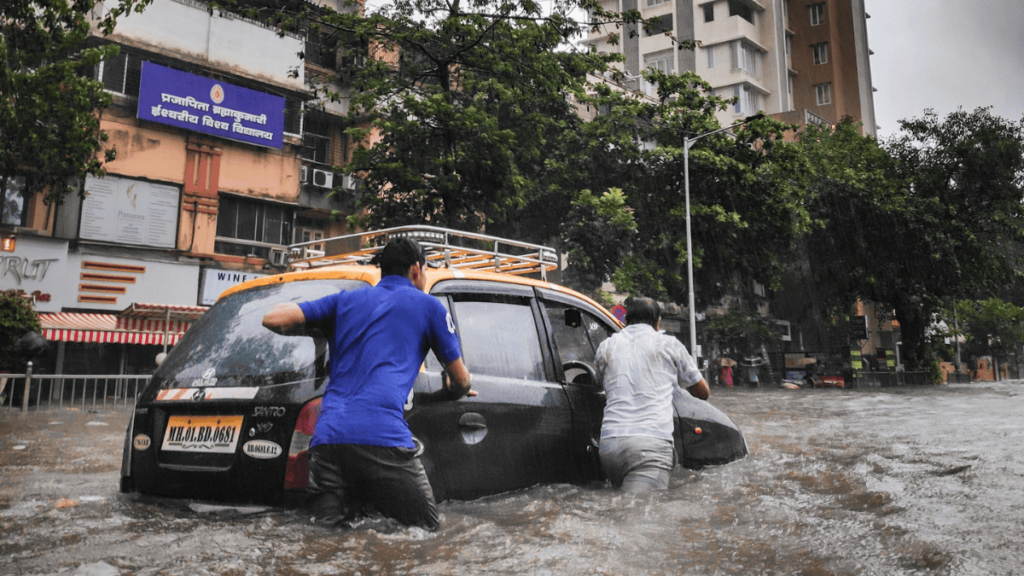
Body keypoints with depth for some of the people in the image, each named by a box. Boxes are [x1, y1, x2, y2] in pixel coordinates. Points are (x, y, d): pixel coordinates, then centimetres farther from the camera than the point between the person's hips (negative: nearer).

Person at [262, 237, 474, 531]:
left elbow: (274, 318, 13)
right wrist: (456, 391, 44)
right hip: (384, 437, -4)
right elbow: (460, 380, 19)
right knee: (425, 528, 3)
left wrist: (320, 330, 32)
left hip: (327, 437, 4)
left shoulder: (345, 300, 22)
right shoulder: (427, 305, 13)